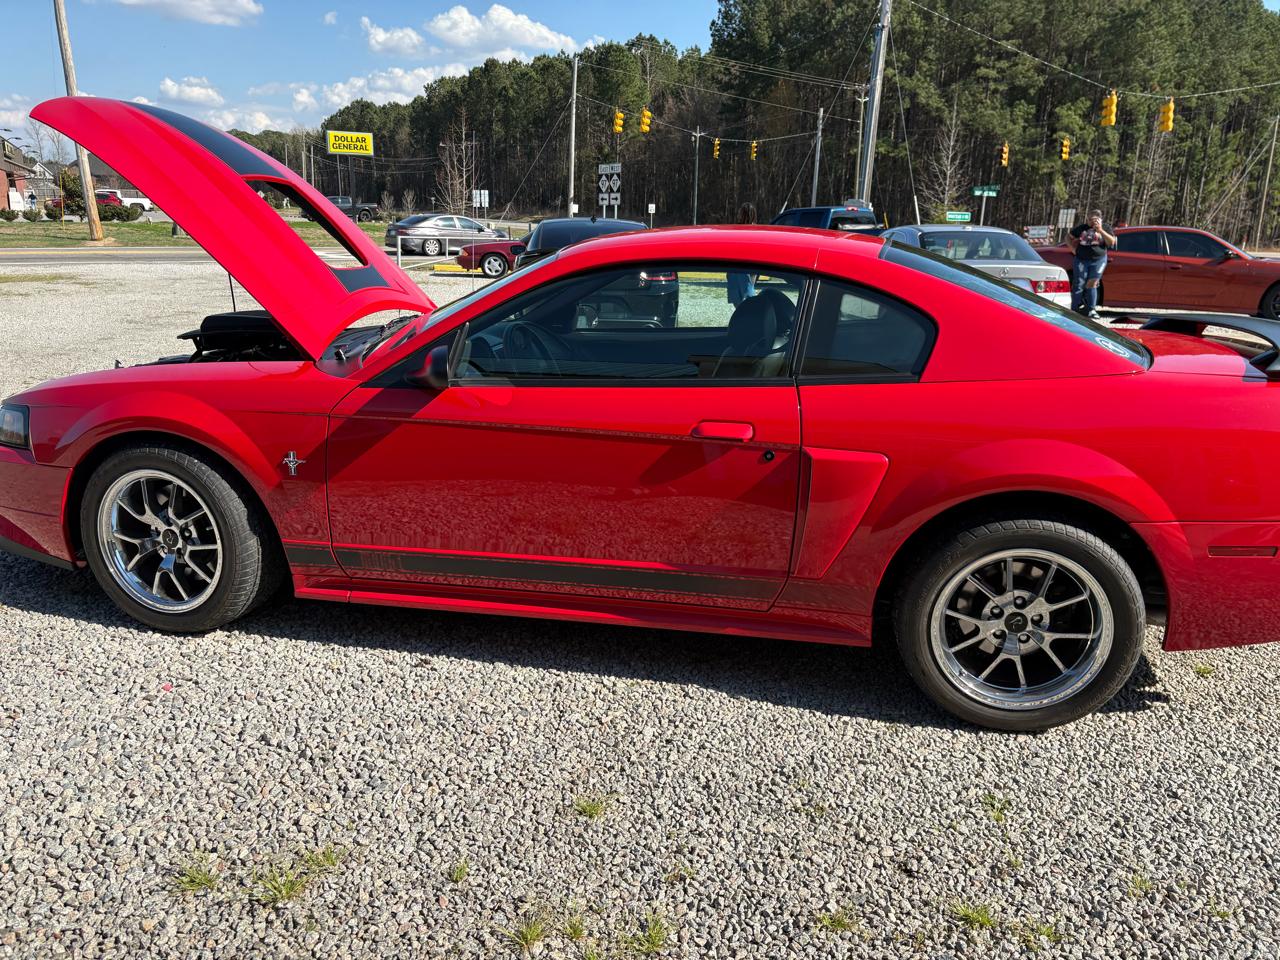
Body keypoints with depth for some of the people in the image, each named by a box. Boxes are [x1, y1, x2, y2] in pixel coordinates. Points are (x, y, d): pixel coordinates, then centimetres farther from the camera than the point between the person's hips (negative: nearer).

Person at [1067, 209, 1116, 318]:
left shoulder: (1105, 228, 5)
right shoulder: (1081, 228, 5)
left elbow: (1112, 242, -6)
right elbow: (1068, 237, 15)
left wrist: (1100, 230, -15)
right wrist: (1073, 248, -2)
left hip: (1098, 260, 0)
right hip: (1081, 260, 0)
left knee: (1092, 284, -4)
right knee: (1078, 285, -1)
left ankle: (1091, 309, 3)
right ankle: (1074, 310, 3)